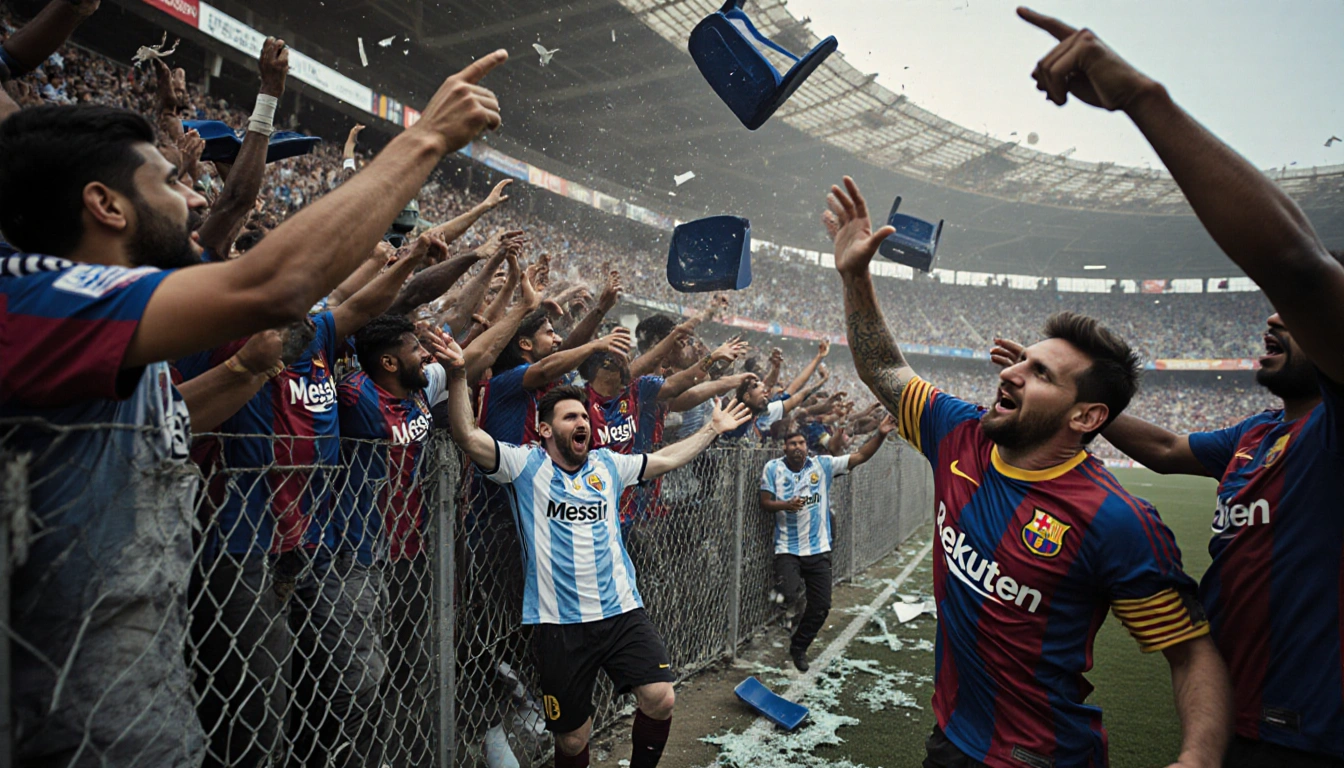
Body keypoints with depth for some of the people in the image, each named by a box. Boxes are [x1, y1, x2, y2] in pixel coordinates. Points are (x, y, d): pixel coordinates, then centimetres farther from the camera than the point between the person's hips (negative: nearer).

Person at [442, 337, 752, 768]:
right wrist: (458, 373, -27)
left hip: (622, 611, 4)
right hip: (559, 624, -3)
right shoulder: (526, 466, -4)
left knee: (661, 699, -8)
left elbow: (665, 460, 19)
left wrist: (713, 429, 21)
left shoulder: (607, 465, 10)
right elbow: (468, 436, -16)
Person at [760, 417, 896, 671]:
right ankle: (790, 586, 13)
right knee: (792, 596, -25)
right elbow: (765, 503, -4)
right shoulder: (773, 468, -4)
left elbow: (860, 456, -4)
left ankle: (798, 647, 31)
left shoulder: (823, 464, -1)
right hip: (787, 550, -2)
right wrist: (785, 505, -24)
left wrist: (880, 434, -18)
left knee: (821, 606, 7)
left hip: (819, 549, 3)